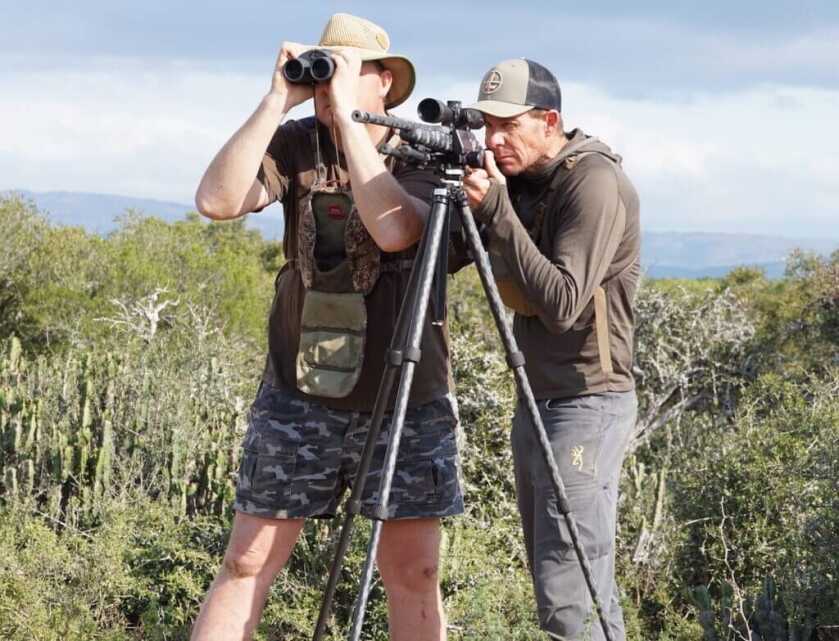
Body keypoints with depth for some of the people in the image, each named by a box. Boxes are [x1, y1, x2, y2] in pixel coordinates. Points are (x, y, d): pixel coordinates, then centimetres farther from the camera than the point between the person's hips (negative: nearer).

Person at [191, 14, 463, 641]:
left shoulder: (423, 156, -3)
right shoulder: (297, 145, 2)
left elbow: (395, 230, -24)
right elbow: (217, 200, -15)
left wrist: (346, 115, -21)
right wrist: (277, 101, -17)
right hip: (299, 395, 2)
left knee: (413, 571, 1)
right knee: (248, 562, 1)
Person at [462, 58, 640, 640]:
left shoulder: (593, 182, -15)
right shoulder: (523, 182, 10)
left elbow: (562, 303, -24)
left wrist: (498, 213, -27)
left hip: (587, 405, -9)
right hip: (537, 403, 9)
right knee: (576, 589, 12)